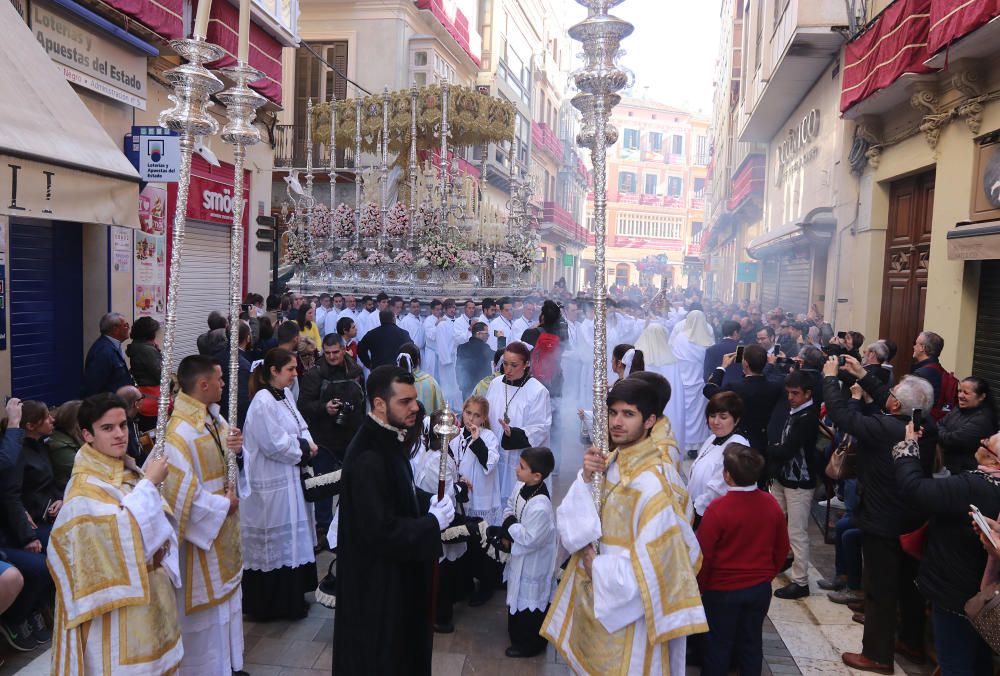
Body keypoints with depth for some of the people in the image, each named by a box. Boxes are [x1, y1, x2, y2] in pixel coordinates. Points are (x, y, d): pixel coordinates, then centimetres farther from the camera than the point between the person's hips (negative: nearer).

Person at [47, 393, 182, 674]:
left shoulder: (129, 471, 5)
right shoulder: (84, 488, -17)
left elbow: (157, 521, 12)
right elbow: (122, 529, -29)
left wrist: (161, 545, -7)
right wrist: (149, 483, -22)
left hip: (150, 589, 7)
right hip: (119, 599, -7)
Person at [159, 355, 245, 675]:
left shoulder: (215, 418, 1)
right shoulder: (179, 433, -25)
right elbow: (182, 493, -26)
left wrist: (235, 448, -10)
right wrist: (223, 505, -15)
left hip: (223, 529, 9)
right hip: (200, 533, -9)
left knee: (225, 596, 20)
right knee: (205, 608, 7)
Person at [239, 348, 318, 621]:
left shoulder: (285, 394, 5)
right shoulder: (263, 402, -21)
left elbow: (300, 426, 13)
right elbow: (276, 445, -23)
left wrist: (307, 443, -7)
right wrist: (304, 448, -10)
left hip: (288, 478, 9)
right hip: (270, 482, -9)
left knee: (290, 539, 18)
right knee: (274, 543, 4)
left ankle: (291, 596, 32)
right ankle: (271, 603, 18)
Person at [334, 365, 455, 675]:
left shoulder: (390, 438, 0)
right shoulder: (367, 458, -31)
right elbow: (381, 531, -31)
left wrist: (428, 501, -4)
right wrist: (433, 522, -20)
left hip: (394, 570, 9)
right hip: (376, 581, -9)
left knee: (401, 646, 27)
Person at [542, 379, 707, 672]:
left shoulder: (650, 486, -24)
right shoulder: (608, 464, -3)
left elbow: (651, 567, -23)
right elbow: (569, 527, -5)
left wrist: (595, 565, -11)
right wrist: (585, 479, -20)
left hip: (624, 611, -6)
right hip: (593, 598, 7)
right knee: (594, 664, 23)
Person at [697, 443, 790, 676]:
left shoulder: (717, 509, -23)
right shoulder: (771, 504, -7)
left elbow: (704, 555, -17)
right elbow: (782, 548, 5)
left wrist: (699, 587, -1)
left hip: (723, 589, -4)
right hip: (760, 588, 4)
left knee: (718, 645, 11)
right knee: (751, 642, 18)